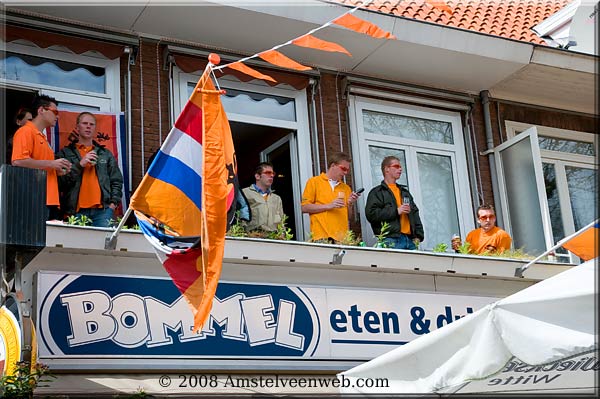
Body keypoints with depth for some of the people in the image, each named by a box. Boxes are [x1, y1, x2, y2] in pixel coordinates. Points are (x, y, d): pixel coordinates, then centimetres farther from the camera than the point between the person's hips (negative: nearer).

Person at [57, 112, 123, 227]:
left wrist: (113, 203, 5)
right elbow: (60, 181, 0)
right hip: (77, 211, -2)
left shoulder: (106, 154, 22)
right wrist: (79, 165, -8)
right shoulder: (65, 153, 13)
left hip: (102, 210, 2)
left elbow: (116, 181, 19)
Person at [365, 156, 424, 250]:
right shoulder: (377, 192, 5)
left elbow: (415, 214, 24)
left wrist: (418, 235, 10)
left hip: (410, 240, 6)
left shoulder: (404, 191, 27)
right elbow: (371, 214, -10)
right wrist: (396, 211, -12)